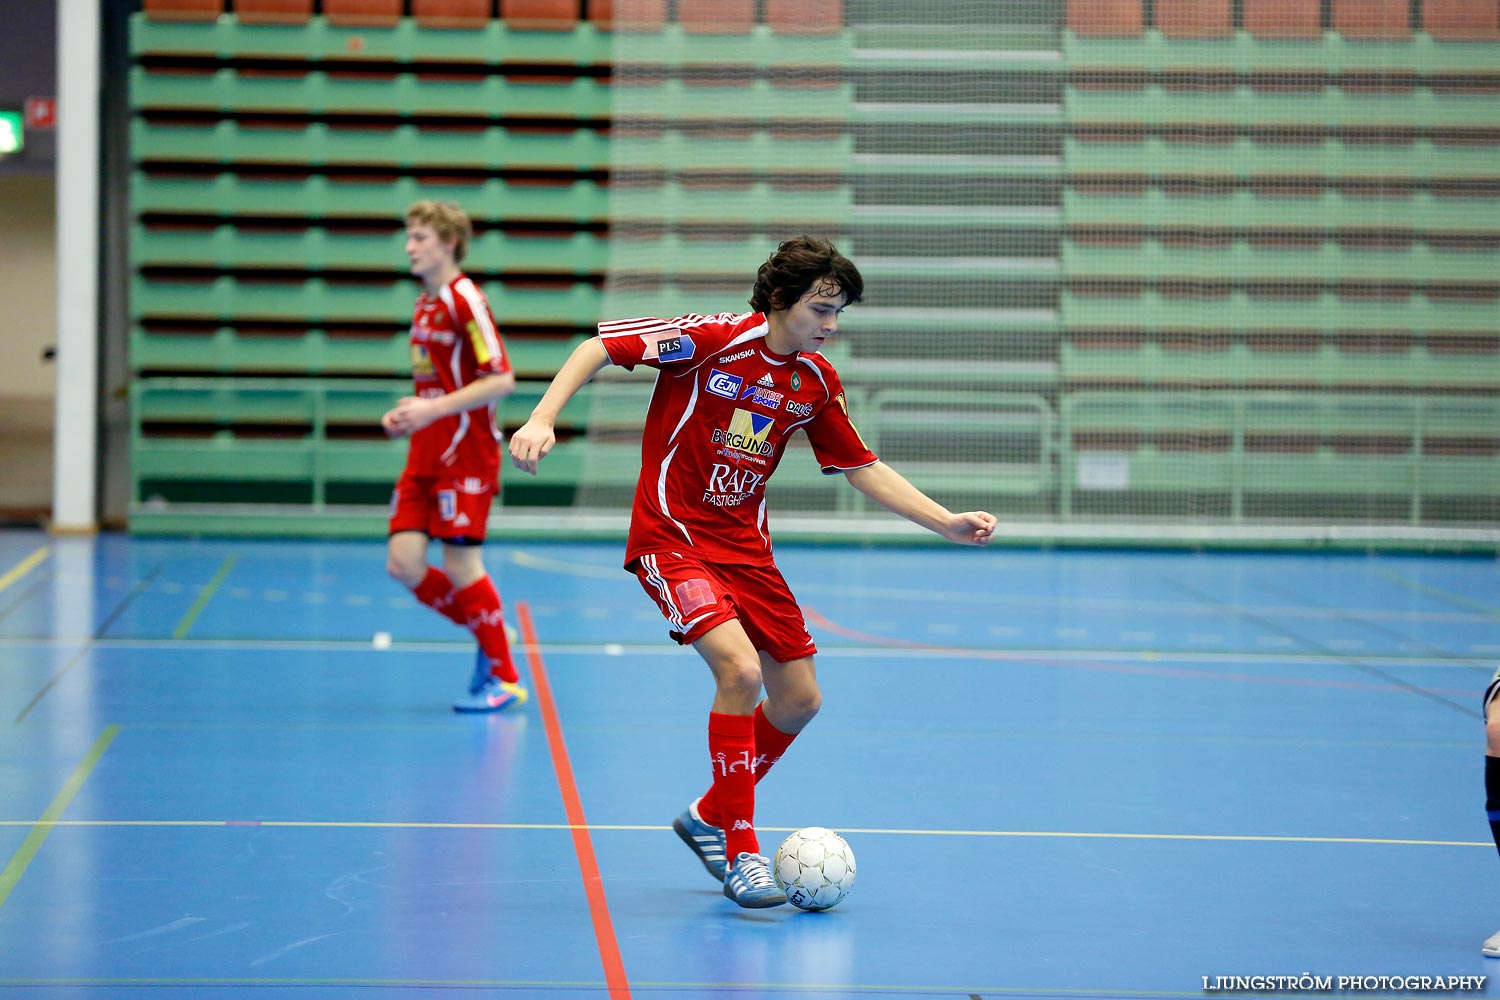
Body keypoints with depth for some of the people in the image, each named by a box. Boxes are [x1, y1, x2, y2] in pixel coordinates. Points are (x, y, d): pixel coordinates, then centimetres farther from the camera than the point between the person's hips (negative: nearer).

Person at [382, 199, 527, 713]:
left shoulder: (465, 300, -12)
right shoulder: (423, 304, 14)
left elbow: (501, 379, -18)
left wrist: (434, 409, -21)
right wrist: (408, 412, 7)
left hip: (464, 456, -8)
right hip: (424, 457, 8)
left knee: (461, 566, -5)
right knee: (404, 563, -1)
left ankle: (505, 678, 9)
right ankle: (490, 637, 18)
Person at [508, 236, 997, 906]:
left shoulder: (816, 381, 3)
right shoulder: (712, 339, -16)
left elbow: (863, 468, 12)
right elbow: (599, 347, -14)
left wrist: (949, 523, 4)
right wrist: (543, 418, -28)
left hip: (745, 545, 7)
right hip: (671, 536, -7)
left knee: (799, 699, 5)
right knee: (740, 667, -26)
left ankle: (710, 818, 28)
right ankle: (740, 850, -14)